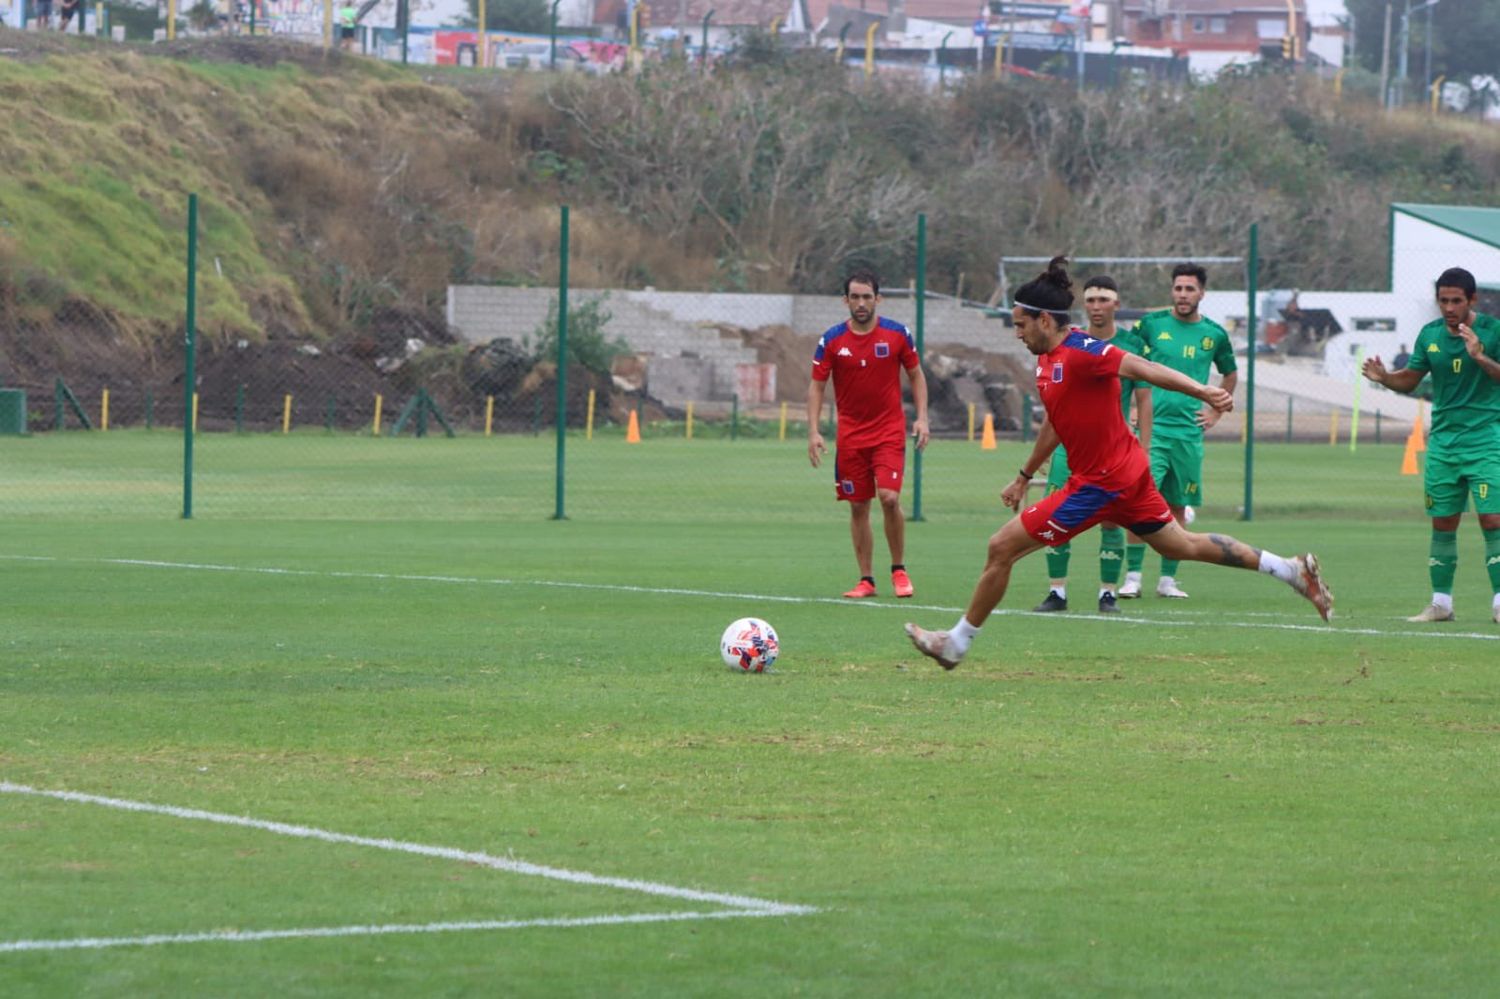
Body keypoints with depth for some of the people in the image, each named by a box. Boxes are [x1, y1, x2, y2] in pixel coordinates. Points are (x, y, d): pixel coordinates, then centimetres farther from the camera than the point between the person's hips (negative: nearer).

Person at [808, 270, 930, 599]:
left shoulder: (897, 335, -2)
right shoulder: (831, 341, -2)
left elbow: (916, 375, 8)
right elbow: (816, 386, 2)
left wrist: (921, 418, -3)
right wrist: (814, 432, -8)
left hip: (889, 430, -1)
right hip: (850, 434, 1)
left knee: (889, 498, -16)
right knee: (858, 507, 3)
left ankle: (899, 570, 2)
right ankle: (866, 580, 12)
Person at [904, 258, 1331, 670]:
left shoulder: (1079, 351, -21)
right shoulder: (1046, 358, 9)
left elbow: (1143, 369, -30)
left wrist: (1202, 391, -42)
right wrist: (1024, 476, 31)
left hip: (1102, 482, -10)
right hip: (1127, 471, 10)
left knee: (1002, 548, -5)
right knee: (1182, 545, 20)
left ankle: (956, 642, 8)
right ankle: (1293, 570, 24)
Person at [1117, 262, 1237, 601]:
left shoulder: (1214, 334, 7)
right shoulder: (1152, 324, 0)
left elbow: (1230, 374, 24)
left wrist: (1215, 412, 15)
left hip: (1189, 432, 3)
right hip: (1152, 427, -3)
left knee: (1178, 507, 7)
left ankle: (1168, 579, 15)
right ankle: (1132, 576, -11)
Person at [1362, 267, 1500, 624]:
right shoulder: (1430, 335, 6)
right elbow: (1410, 380, 16)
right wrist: (1383, 377, -4)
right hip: (1443, 442, 4)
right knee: (1442, 524, 4)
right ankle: (1441, 602, 12)